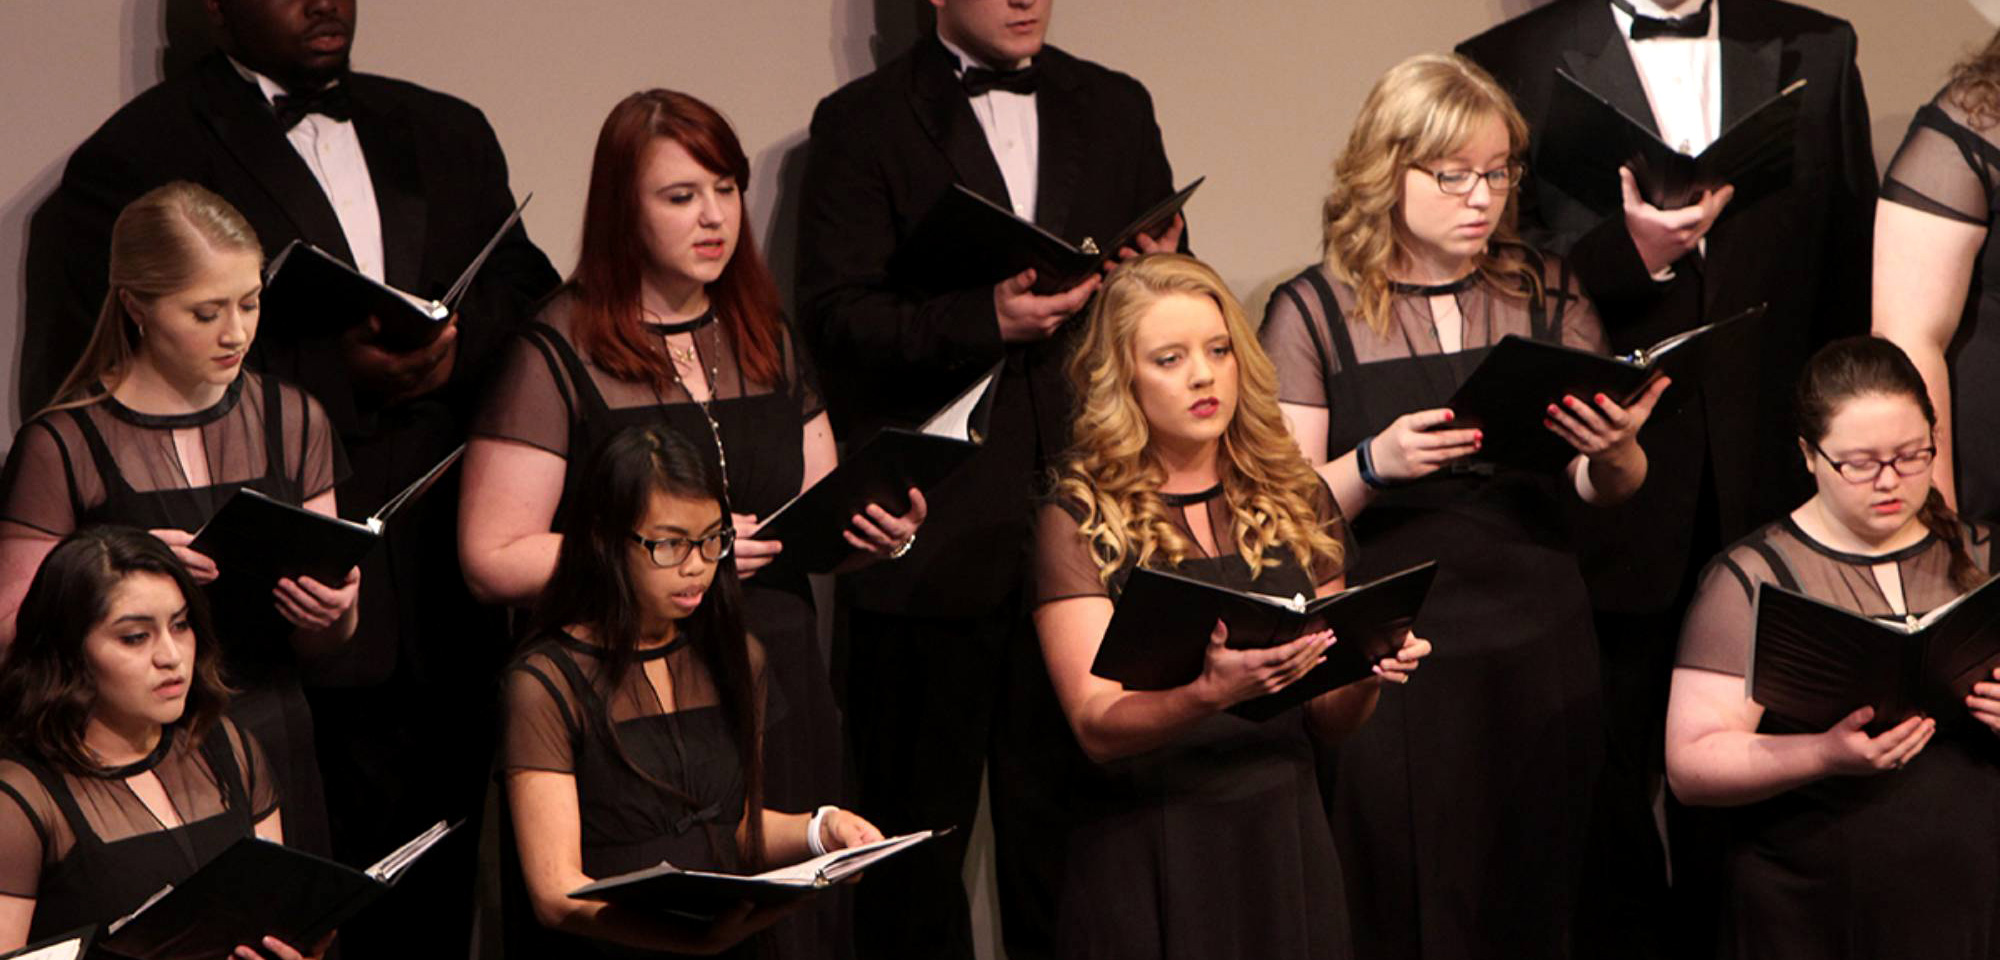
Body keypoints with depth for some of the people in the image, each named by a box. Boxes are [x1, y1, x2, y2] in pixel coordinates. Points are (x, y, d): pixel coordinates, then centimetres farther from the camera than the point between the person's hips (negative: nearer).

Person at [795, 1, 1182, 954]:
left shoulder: (1115, 108, 15)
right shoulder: (861, 123, 1)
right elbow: (835, 319, -7)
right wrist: (984, 320, -21)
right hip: (931, 542, -3)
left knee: (1067, 817, 6)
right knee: (918, 827, 5)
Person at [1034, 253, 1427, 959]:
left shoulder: (1297, 500, 9)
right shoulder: (1078, 521, -3)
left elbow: (1330, 719, 10)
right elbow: (1096, 725, -14)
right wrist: (1213, 692, -31)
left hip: (1286, 845, 3)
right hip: (1147, 861, -3)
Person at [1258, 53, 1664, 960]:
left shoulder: (1546, 292, 10)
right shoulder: (1314, 312, 1)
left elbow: (1606, 489, 11)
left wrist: (1614, 453, -12)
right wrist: (1374, 465, -20)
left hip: (1538, 648, 3)